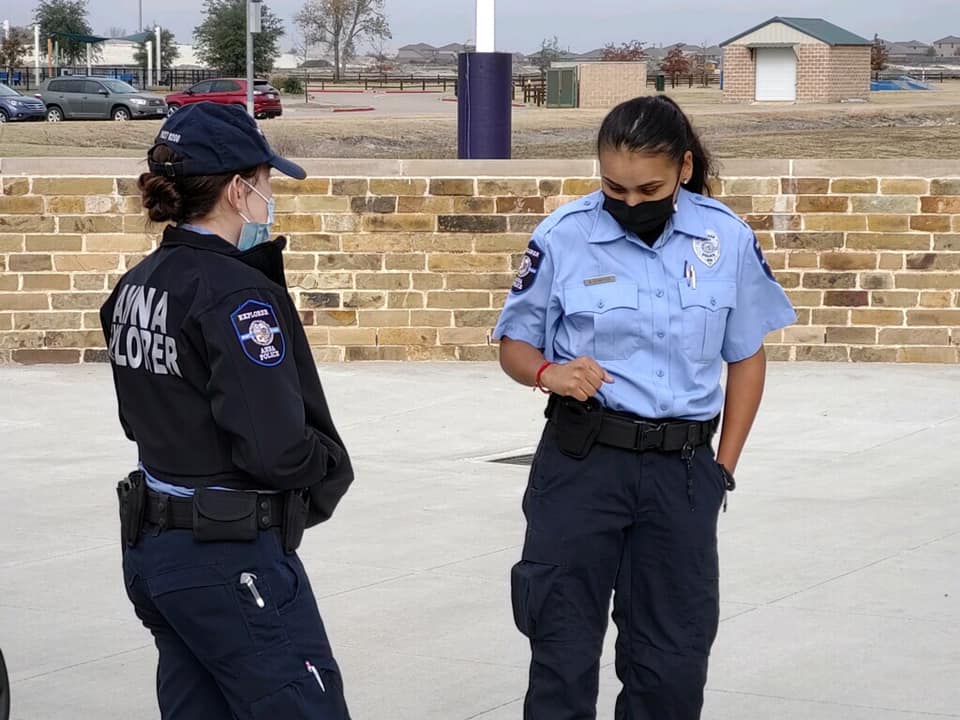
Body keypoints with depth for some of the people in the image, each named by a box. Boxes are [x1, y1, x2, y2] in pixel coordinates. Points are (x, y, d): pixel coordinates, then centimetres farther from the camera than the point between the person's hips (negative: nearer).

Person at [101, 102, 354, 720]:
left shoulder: (136, 286, 8)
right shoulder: (236, 293, -18)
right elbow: (274, 449, -22)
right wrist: (334, 466, -5)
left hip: (151, 546, 9)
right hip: (232, 562, -9)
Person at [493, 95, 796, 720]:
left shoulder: (728, 240, -1)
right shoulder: (563, 238, -6)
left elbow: (746, 357, 9)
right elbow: (515, 343, 3)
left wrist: (724, 467, 6)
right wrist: (548, 372, -19)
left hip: (682, 467, 2)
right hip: (582, 460, -2)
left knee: (674, 657, 7)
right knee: (564, 647, 2)